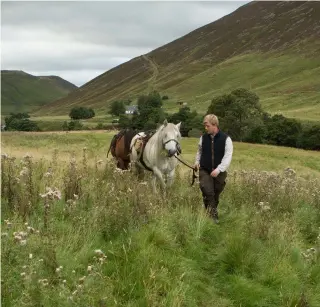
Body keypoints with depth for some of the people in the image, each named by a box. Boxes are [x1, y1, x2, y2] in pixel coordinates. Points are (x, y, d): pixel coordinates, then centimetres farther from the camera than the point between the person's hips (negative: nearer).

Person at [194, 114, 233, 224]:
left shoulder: (226, 139, -9)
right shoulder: (203, 138, 2)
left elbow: (228, 156, -13)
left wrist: (219, 169, -23)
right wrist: (197, 161, -1)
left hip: (219, 173, -1)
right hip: (204, 171, 1)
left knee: (216, 195, 11)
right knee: (208, 193, -15)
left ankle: (213, 214, 28)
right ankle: (213, 215, -9)